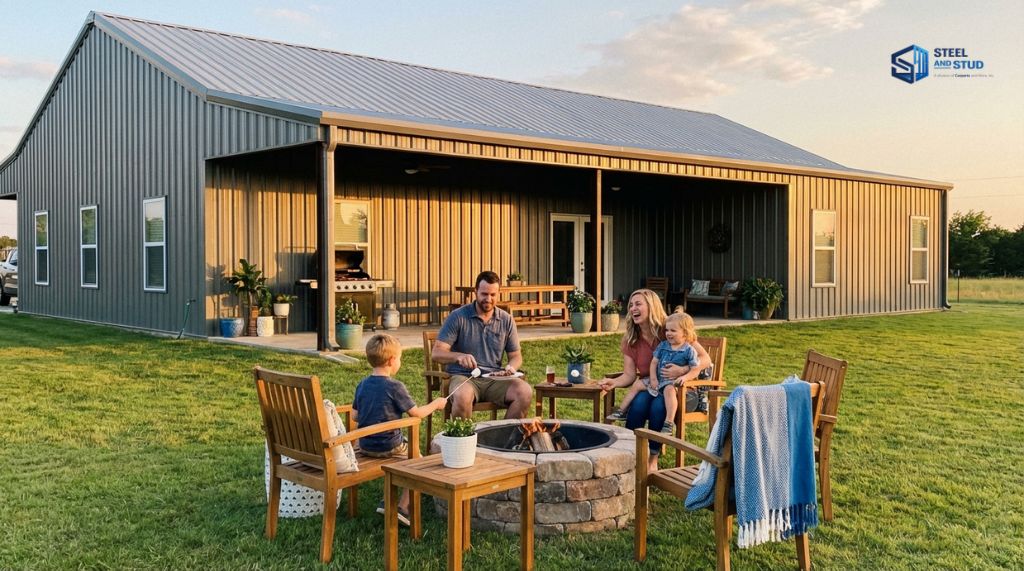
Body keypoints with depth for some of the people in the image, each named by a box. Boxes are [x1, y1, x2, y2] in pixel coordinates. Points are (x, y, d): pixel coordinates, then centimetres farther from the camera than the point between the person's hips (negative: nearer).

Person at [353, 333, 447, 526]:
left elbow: (355, 416, 7)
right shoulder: (395, 387, -17)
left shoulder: (362, 385, 1)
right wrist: (436, 404, 4)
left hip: (365, 445, 7)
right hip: (388, 447, -7)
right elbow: (417, 413, -13)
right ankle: (403, 507, 9)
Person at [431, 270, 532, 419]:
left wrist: (510, 367, -10)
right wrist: (459, 356, -28)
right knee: (463, 396, -38)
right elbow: (436, 353, -7)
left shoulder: (507, 320, 9)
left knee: (525, 391, -25)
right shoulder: (458, 317, -1)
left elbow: (516, 356, 16)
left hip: (494, 379, 3)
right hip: (463, 377, -3)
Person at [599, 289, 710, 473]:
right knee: (639, 402, -31)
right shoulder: (630, 340, 5)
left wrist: (683, 371, -27)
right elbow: (629, 375, -4)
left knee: (658, 405, -35)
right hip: (648, 388, 3)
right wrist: (613, 383, -25)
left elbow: (705, 359, -10)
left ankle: (653, 460, -19)